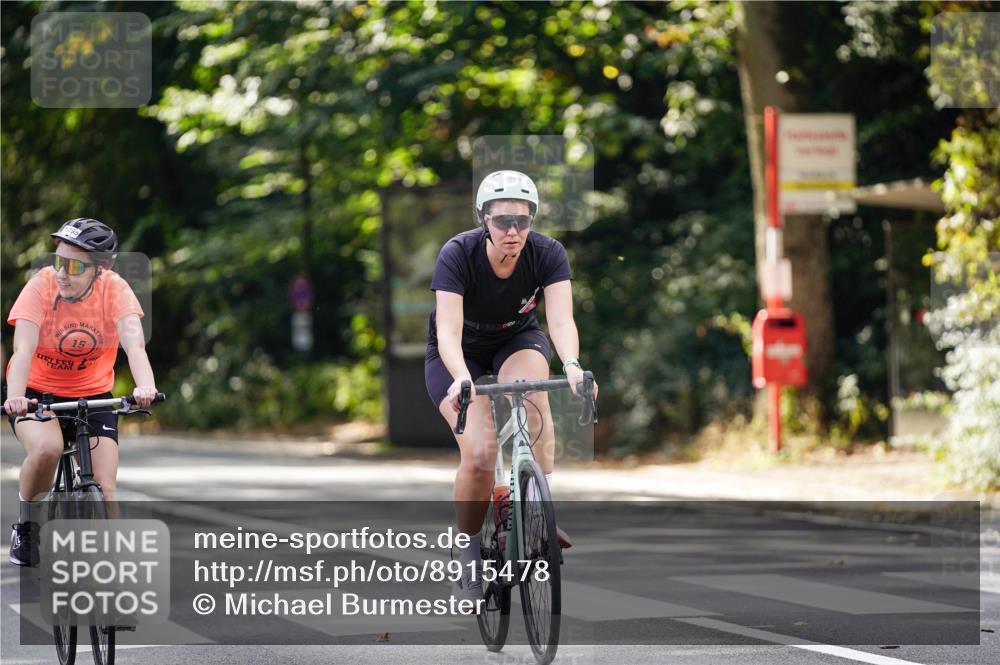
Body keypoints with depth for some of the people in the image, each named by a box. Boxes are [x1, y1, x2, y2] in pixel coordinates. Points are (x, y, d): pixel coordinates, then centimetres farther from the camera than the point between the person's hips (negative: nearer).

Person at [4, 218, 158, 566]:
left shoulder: (114, 289, -18)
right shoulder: (41, 286, -22)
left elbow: (133, 342, -32)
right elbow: (24, 349, -32)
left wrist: (145, 386, -52)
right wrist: (14, 396, -51)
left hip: (92, 395, 2)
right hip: (37, 392, -2)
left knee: (105, 491, -11)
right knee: (47, 448, -33)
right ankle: (26, 524, -7)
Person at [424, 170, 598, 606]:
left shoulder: (547, 254, -22)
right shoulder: (457, 255, -29)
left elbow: (561, 320, -33)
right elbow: (449, 333, -37)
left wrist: (571, 365, -54)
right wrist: (463, 380, -57)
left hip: (516, 341, 2)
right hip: (459, 354, -2)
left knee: (532, 392, -35)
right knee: (479, 453, -22)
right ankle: (469, 555, 0)